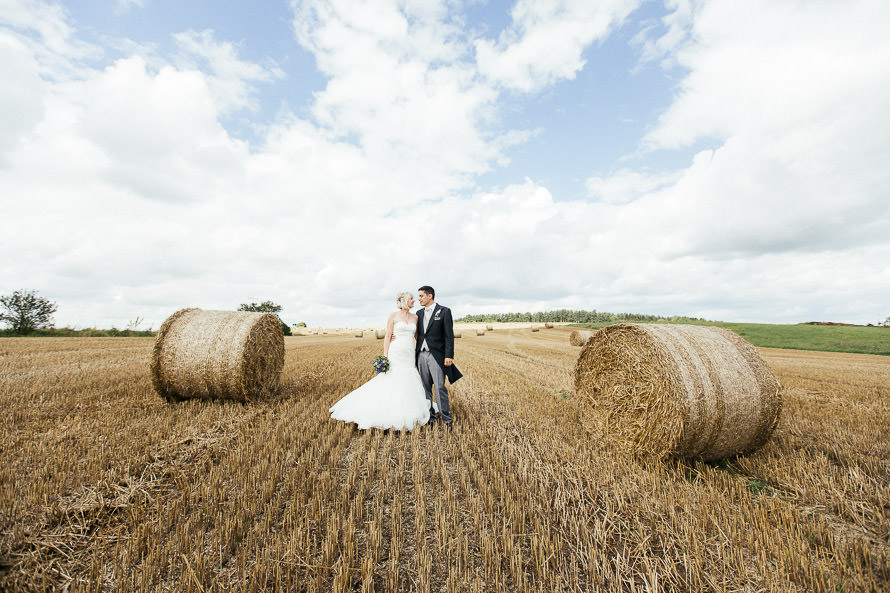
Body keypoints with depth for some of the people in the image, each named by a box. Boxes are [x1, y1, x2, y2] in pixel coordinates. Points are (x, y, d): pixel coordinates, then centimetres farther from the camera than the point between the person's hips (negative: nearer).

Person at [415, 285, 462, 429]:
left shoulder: (444, 311, -3)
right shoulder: (419, 313, 13)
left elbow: (449, 335, -7)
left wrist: (449, 356, -12)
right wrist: (415, 353, 11)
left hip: (436, 355, -5)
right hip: (421, 355, 5)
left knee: (439, 387, -7)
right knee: (425, 387, 9)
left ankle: (446, 418, 5)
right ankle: (429, 416, 20)